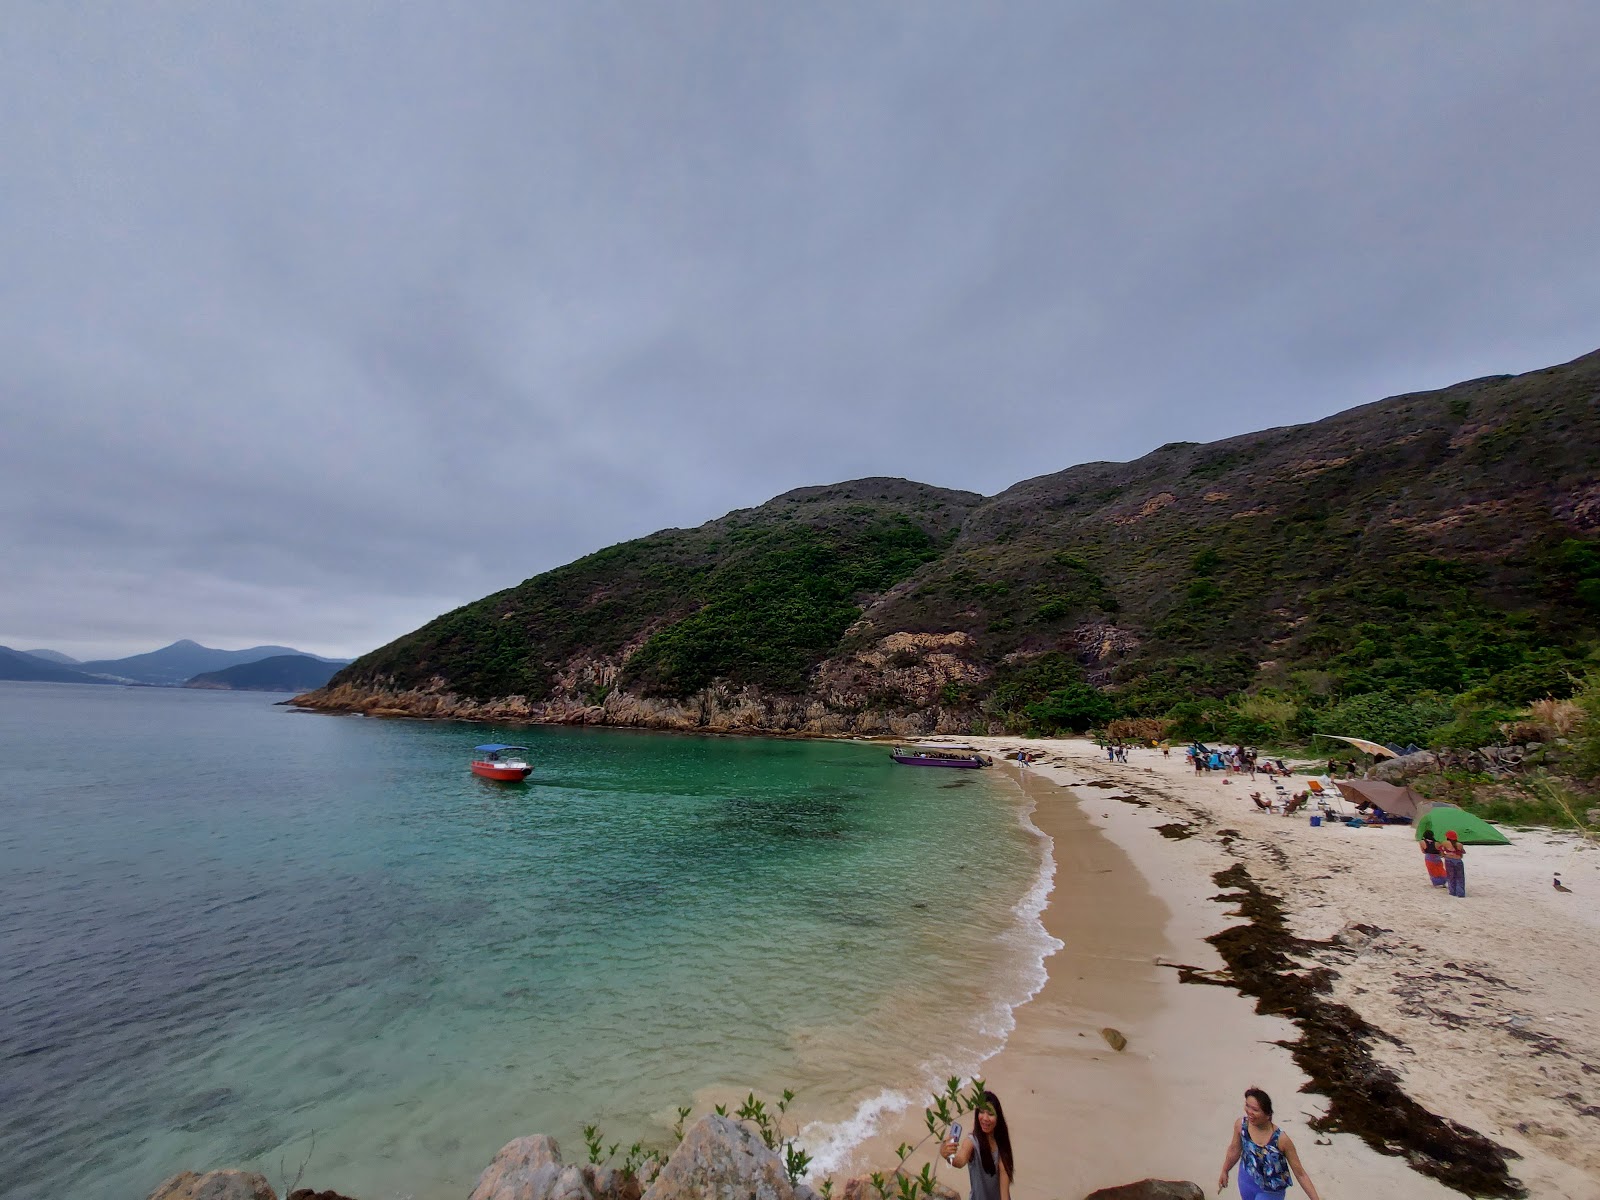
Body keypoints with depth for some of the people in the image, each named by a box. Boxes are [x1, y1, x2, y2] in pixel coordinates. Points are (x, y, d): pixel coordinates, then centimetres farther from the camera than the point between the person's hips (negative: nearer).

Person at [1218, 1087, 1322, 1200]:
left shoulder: (1281, 1139, -32)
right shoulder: (1241, 1125, -21)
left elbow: (1300, 1174, -17)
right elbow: (1234, 1149, -2)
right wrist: (1225, 1171, 9)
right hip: (1247, 1179, 3)